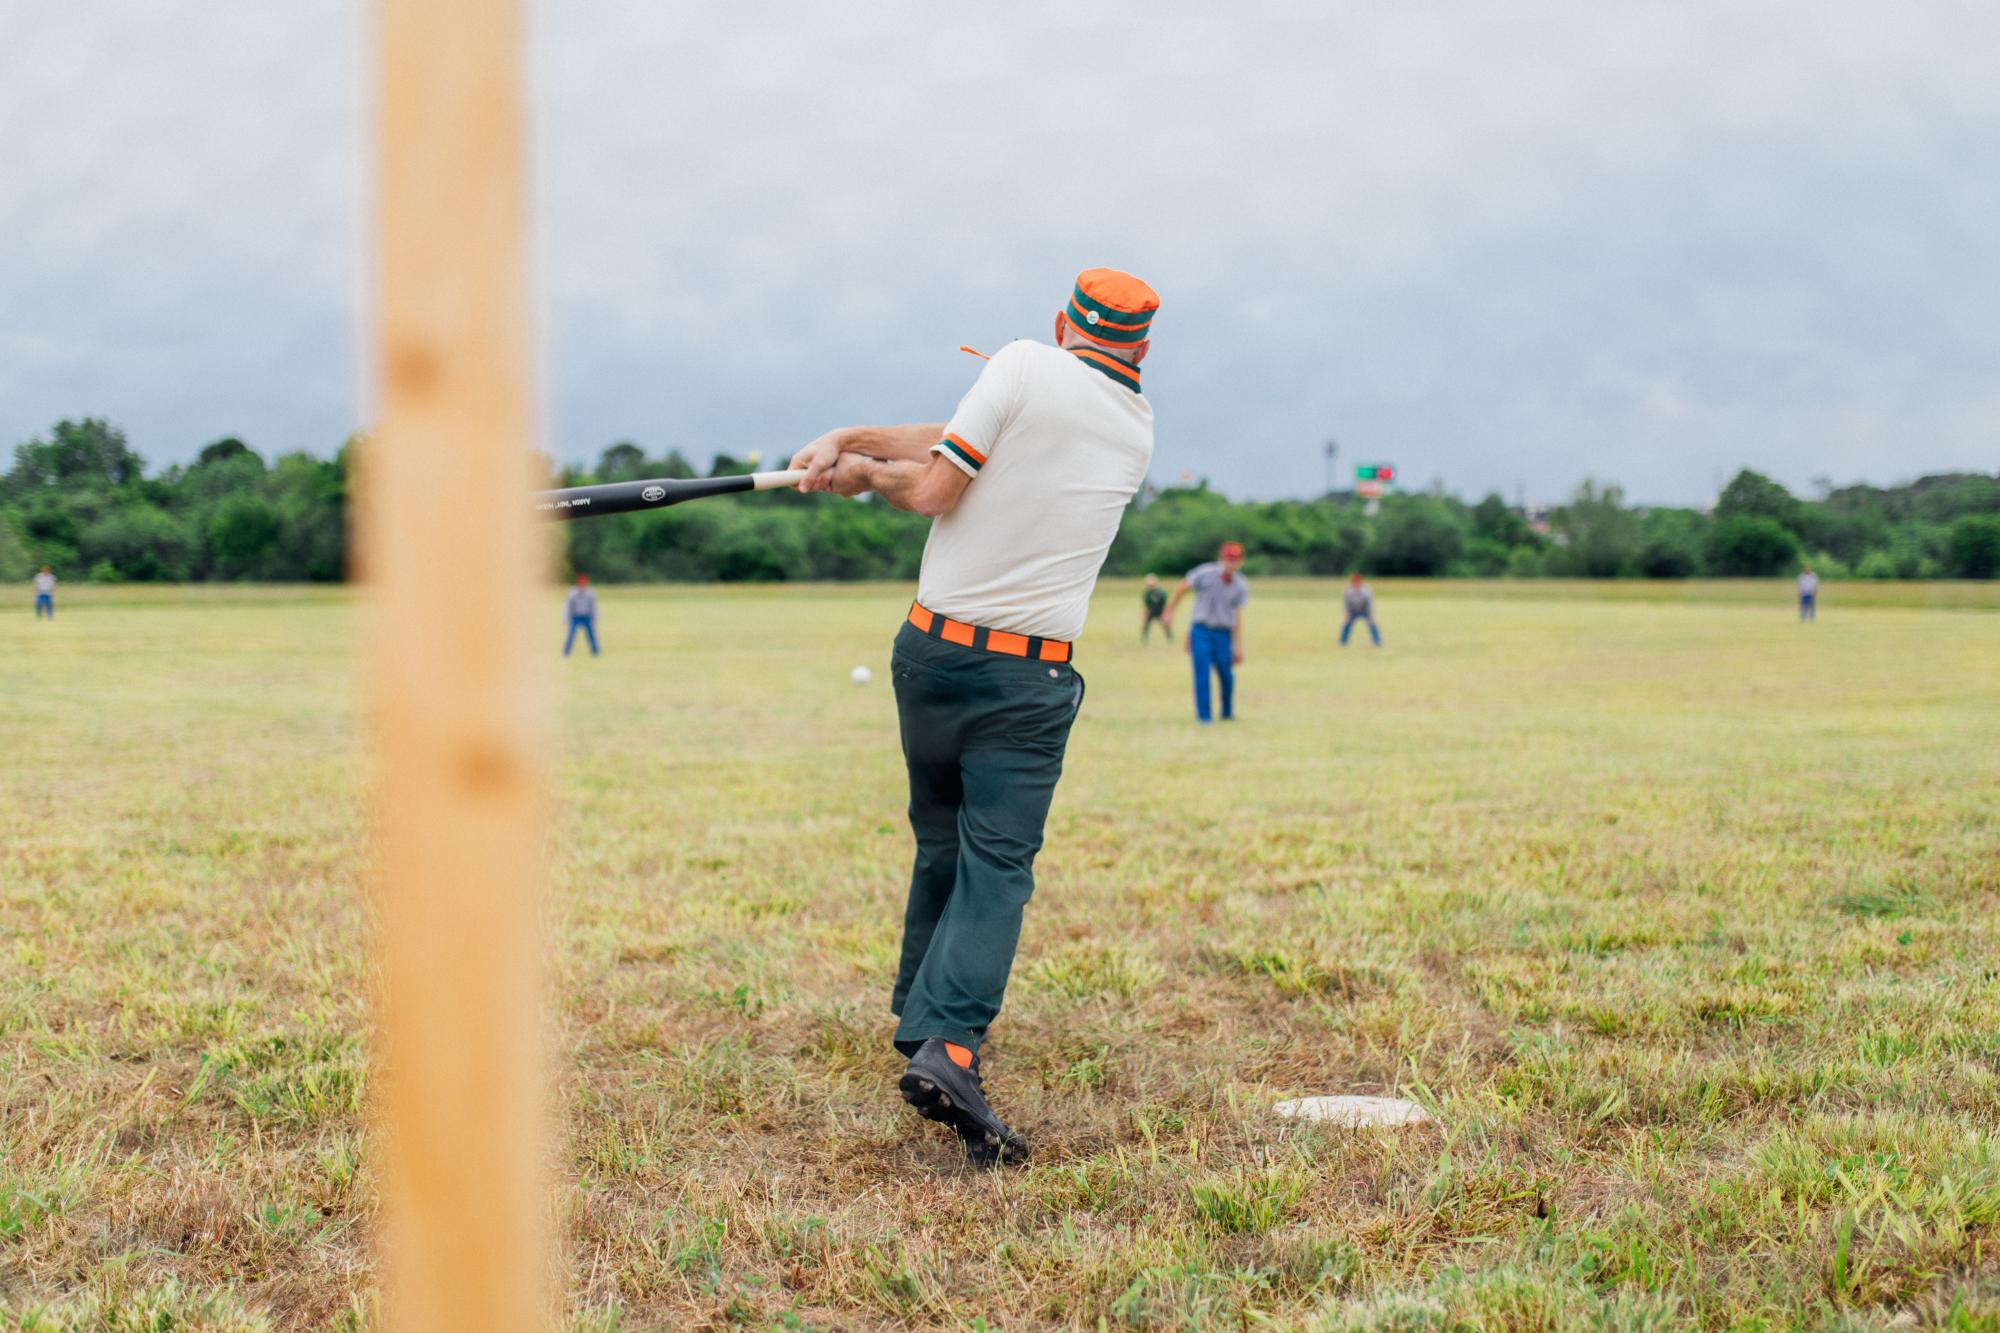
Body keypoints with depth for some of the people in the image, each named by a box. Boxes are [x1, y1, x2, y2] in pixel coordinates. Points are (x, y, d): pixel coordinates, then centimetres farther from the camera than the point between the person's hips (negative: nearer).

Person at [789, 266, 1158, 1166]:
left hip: (933, 652, 0)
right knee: (998, 863, -4)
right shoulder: (1138, 427, 9)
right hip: (1030, 681, 0)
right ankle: (949, 1047, -23)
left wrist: (859, 467, 10)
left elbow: (932, 491, -9)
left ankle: (919, 1023, 28)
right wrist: (854, 439, 10)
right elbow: (970, 446, 10)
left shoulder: (1025, 366, -4)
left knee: (941, 846, 17)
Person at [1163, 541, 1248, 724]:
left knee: (1227, 676, 4)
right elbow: (1182, 588, 4)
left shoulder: (1240, 585, 2)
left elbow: (1237, 616, 4)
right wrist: (1170, 611, 7)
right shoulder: (1205, 573, -9)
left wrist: (1238, 647, 2)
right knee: (1202, 674, -9)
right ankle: (1203, 716, -2)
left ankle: (1227, 713, 27)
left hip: (1223, 634, 3)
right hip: (1201, 632, -3)